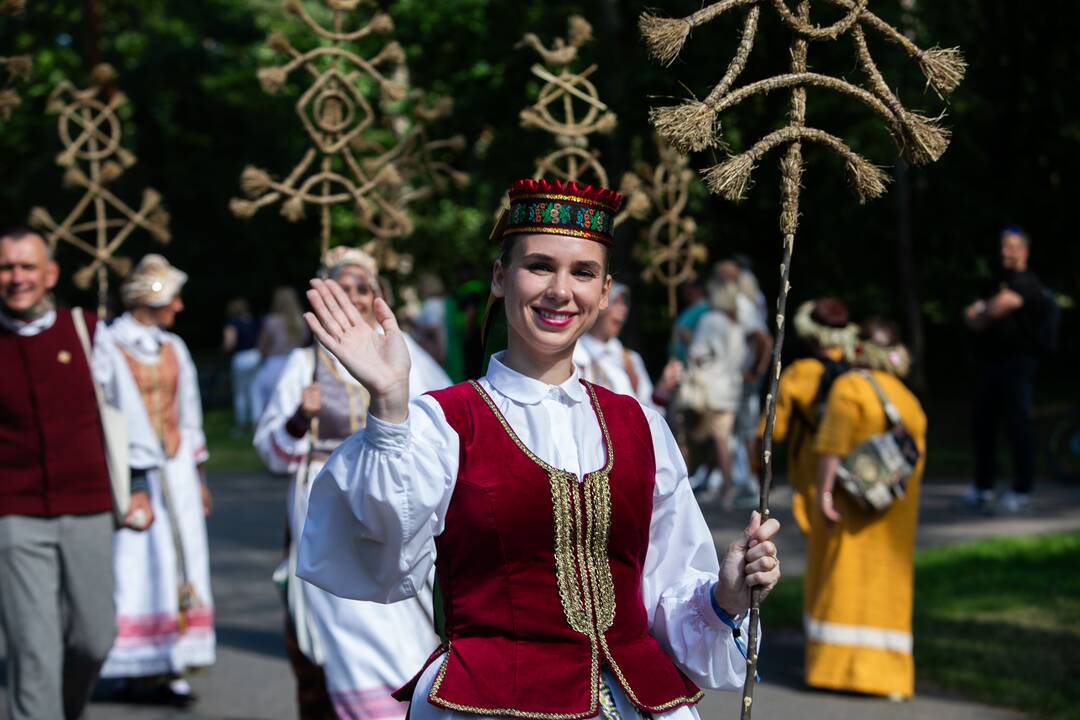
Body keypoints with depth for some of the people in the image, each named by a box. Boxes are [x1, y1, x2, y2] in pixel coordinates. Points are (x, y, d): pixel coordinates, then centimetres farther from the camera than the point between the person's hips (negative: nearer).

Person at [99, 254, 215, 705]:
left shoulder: (174, 349, 14)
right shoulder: (108, 347, -6)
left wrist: (197, 476, 20)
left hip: (175, 474, 6)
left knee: (179, 567, 1)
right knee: (131, 570, -5)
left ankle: (171, 667, 5)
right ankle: (129, 671, 2)